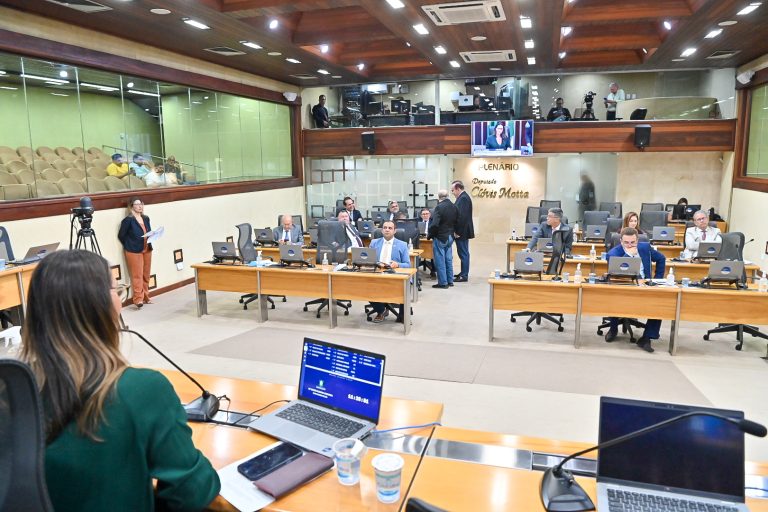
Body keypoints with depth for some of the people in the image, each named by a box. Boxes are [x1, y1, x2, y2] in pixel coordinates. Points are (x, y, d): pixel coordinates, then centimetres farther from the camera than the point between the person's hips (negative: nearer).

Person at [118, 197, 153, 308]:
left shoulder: (146, 219, 10)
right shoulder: (128, 220, -9)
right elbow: (121, 235, -6)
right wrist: (129, 246, -1)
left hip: (147, 250, 6)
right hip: (134, 251, -6)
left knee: (146, 275, 11)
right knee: (137, 276, -6)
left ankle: (145, 297, 21)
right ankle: (138, 299, -4)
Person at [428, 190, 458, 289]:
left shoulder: (439, 207, -19)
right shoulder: (454, 207, 4)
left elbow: (434, 224, -23)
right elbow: (457, 222, 10)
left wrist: (430, 235, -9)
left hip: (440, 237, -7)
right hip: (450, 236, 7)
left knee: (440, 260, 0)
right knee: (449, 259, 15)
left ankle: (442, 282, 3)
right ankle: (450, 281, 22)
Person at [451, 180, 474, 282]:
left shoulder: (463, 198, -18)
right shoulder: (463, 197, 12)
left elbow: (462, 216, -24)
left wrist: (458, 232, -20)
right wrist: (457, 231, 17)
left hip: (462, 232, -10)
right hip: (462, 231, 10)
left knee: (463, 253, -3)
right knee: (463, 253, 16)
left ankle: (464, 276, 3)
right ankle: (463, 273, 26)